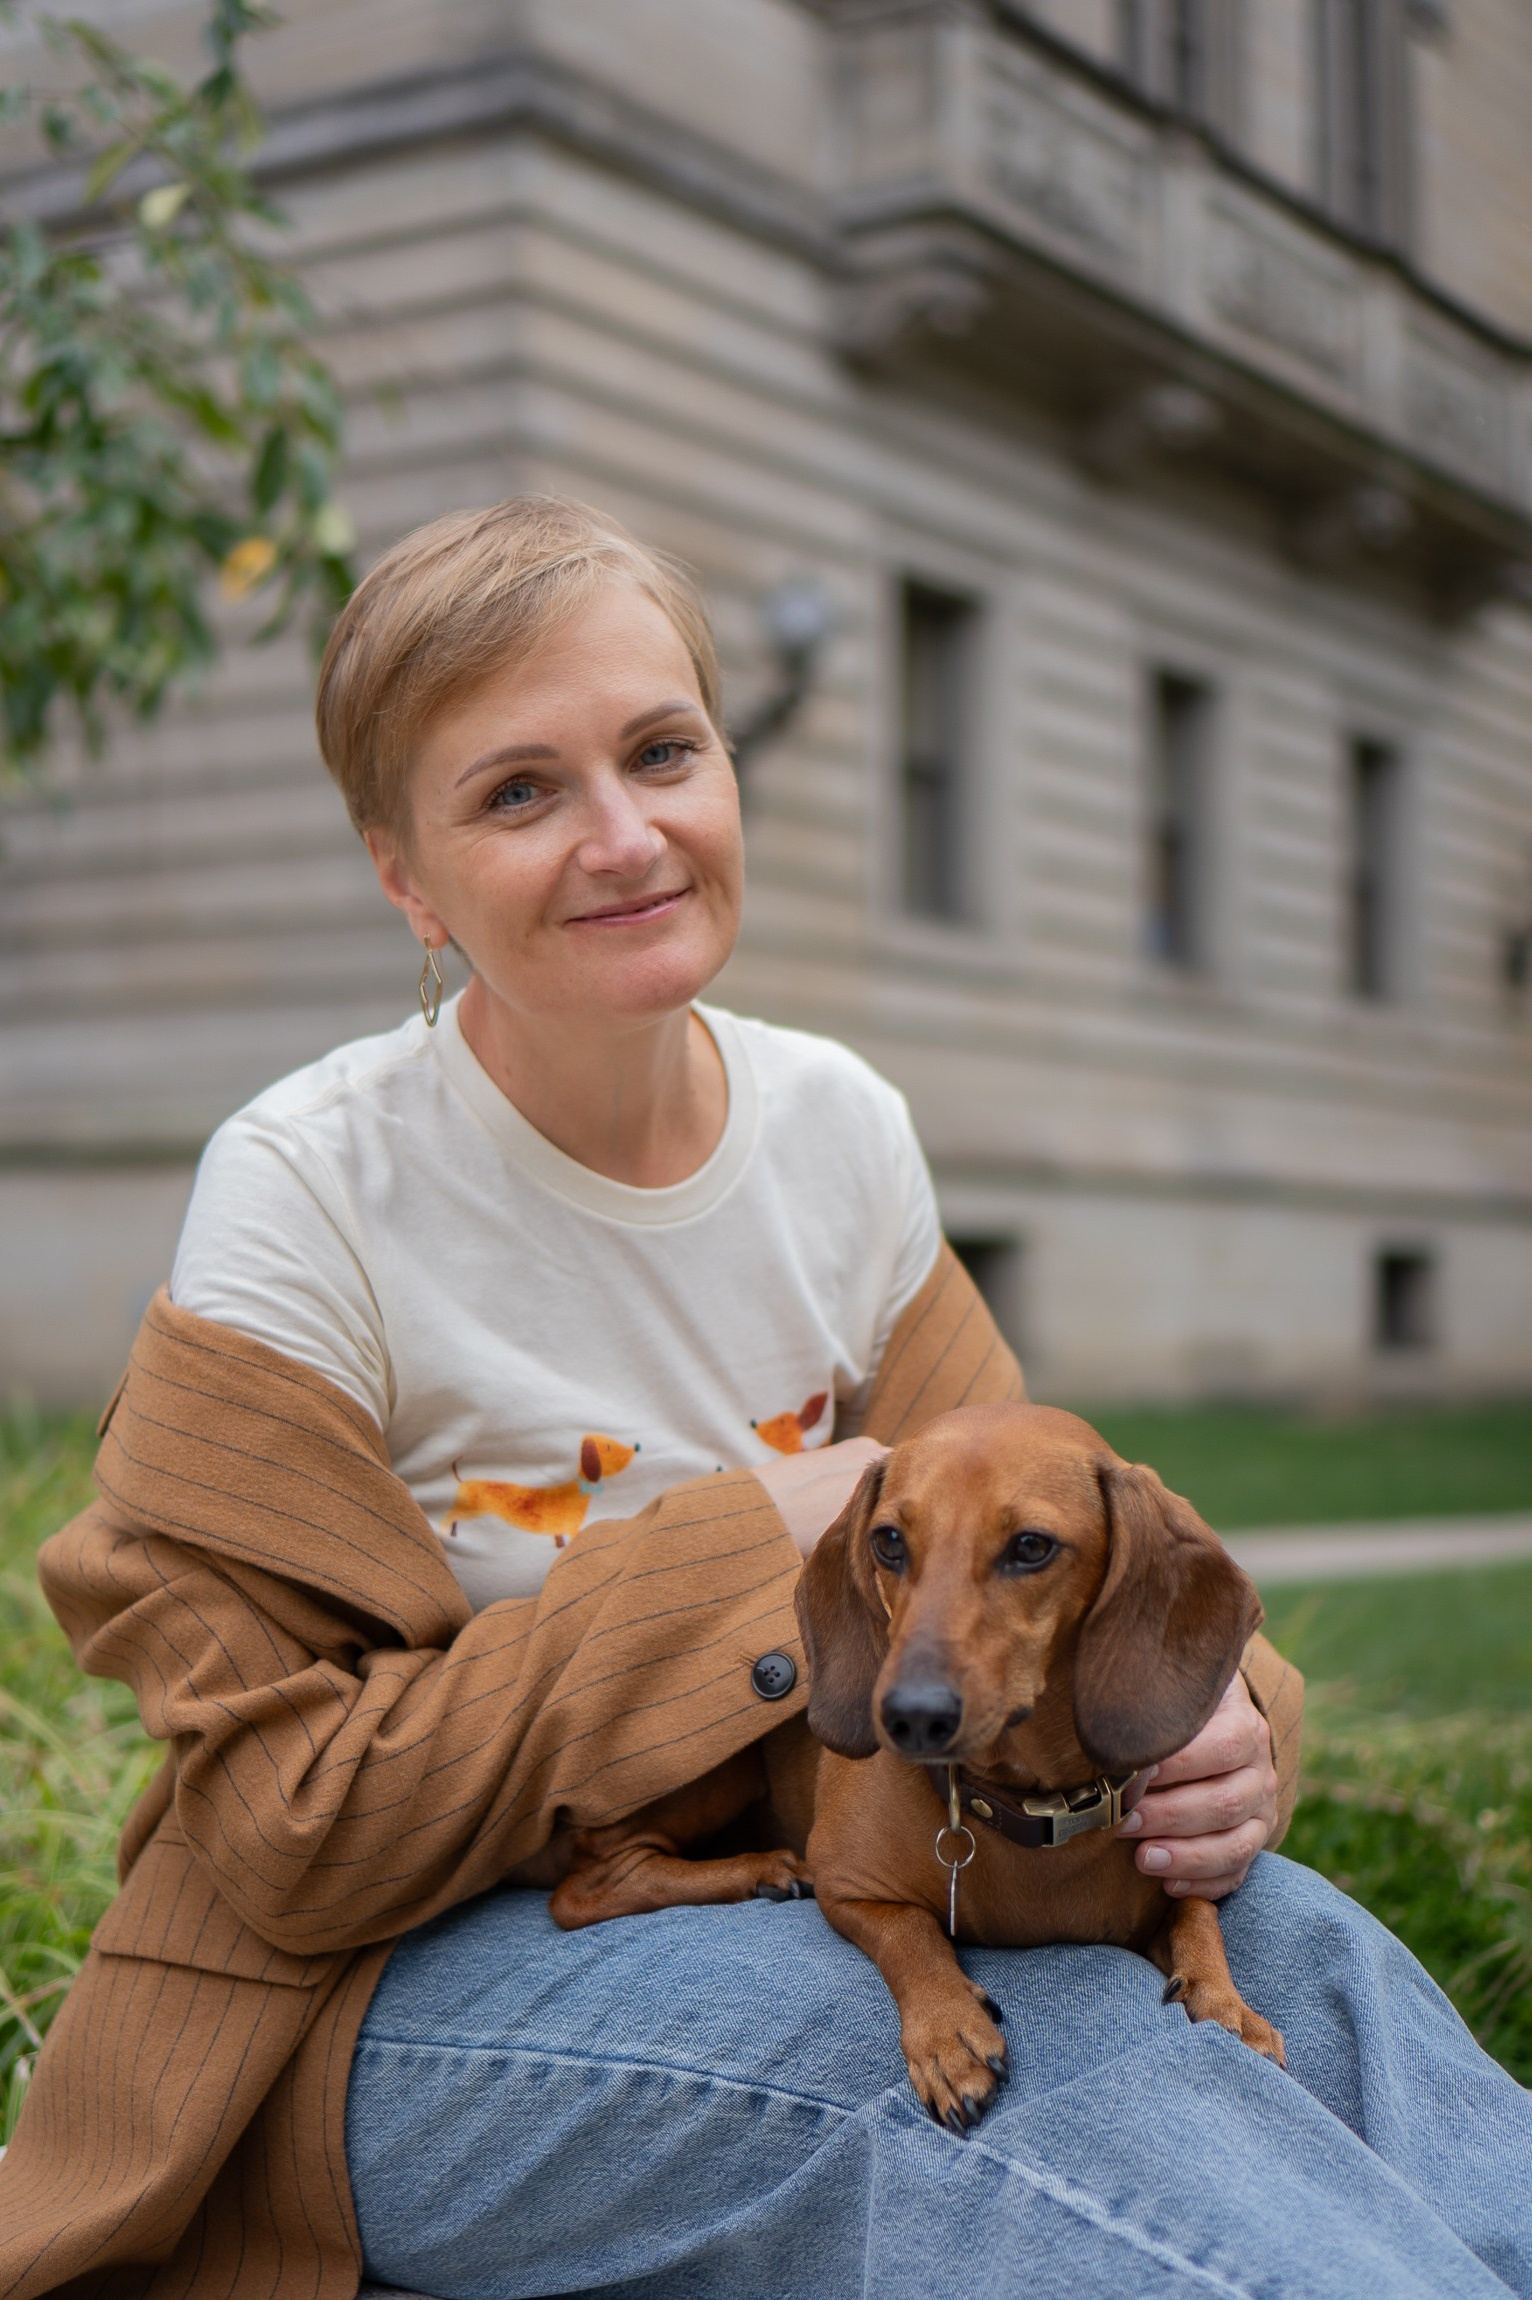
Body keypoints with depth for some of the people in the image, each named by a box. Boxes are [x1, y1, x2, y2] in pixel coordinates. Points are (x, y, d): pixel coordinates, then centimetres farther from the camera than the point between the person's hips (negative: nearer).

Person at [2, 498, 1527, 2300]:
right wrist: (745, 1559, -21)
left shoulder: (842, 1129, 1)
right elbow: (289, 1830, -17)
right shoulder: (304, 1196, -16)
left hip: (803, 1898, 5)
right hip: (403, 1998, -5)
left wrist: (1201, 1715, -18)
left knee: (1283, 1935, -23)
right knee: (1053, 2039, -30)